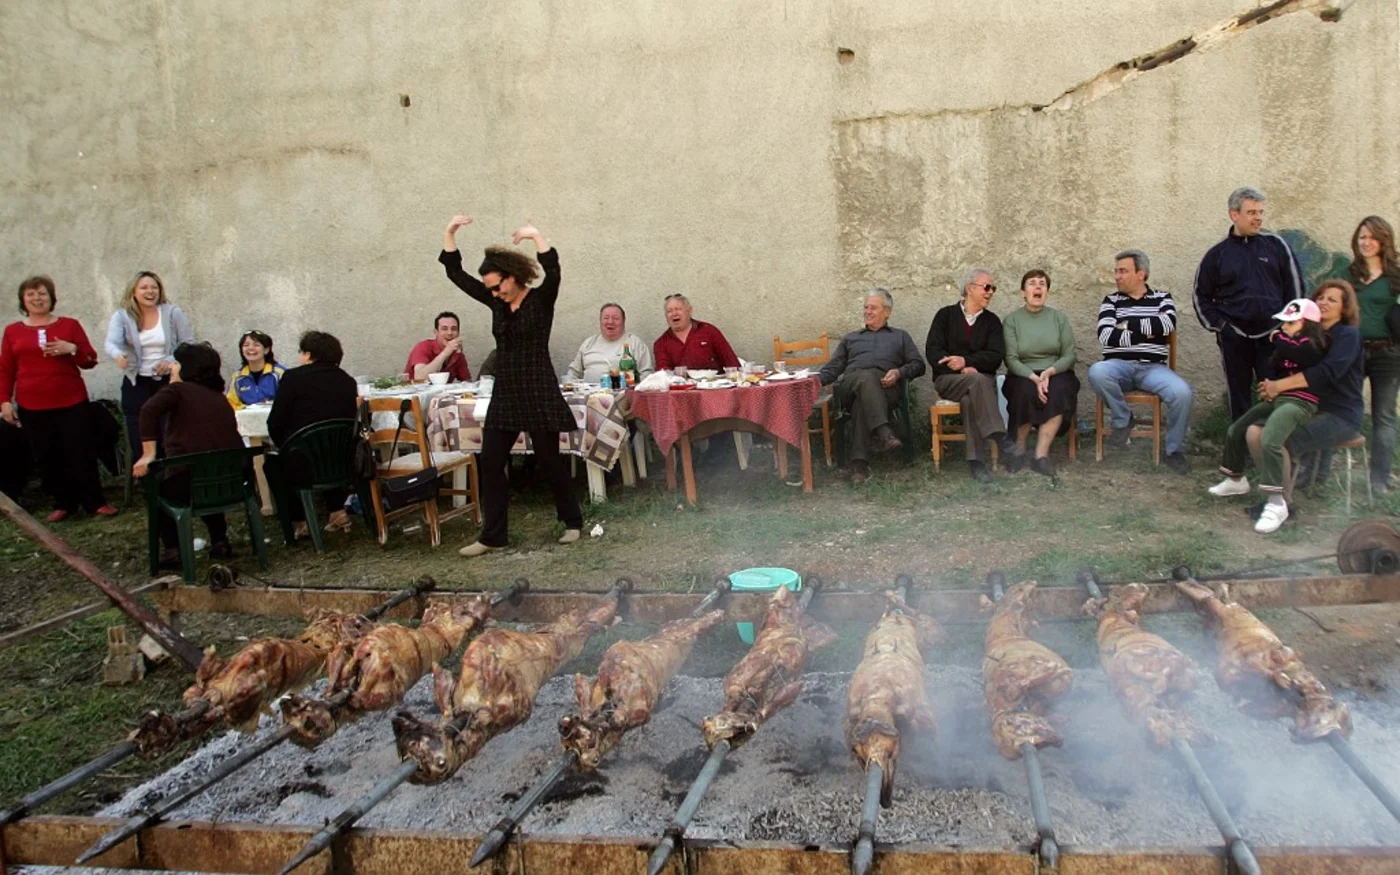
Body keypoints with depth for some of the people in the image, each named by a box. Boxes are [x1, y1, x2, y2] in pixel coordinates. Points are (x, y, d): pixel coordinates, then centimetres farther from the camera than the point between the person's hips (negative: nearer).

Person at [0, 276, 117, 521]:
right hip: (32, 407, 1)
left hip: (72, 402, -1)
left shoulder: (70, 324, 5)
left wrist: (72, 349, -14)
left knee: (82, 453, 0)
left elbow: (90, 361, 5)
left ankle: (95, 502, 9)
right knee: (48, 457, 4)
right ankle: (64, 504, 16)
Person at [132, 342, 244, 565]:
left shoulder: (178, 390, 5)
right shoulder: (220, 398, 20)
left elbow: (149, 410, -16)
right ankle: (220, 543, 33)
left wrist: (148, 455, -16)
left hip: (188, 481, -5)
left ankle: (172, 550, 21)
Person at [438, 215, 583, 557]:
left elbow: (553, 272, -27)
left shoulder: (541, 299, -6)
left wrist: (537, 236, -36)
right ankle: (492, 535, 9)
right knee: (490, 463, 2)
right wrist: (449, 234, 0)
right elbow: (456, 274, 8)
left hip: (539, 392, -6)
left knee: (549, 461, 3)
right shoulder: (496, 302, 9)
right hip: (505, 393, 6)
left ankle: (573, 521, 22)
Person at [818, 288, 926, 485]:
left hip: (883, 387, 0)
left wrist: (899, 372, -5)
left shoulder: (900, 336, 32)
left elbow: (918, 364, 18)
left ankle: (859, 463, -49)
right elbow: (833, 367, 24)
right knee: (866, 377, -39)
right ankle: (883, 432, -58)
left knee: (862, 402, -39)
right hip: (849, 385, 0)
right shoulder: (850, 338, 36)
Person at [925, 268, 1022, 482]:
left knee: (970, 398, -35)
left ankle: (976, 462, -39)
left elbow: (996, 356, 0)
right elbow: (932, 351, -3)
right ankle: (999, 436, -39)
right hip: (948, 379, -1)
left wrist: (966, 361, -16)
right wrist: (961, 369, -17)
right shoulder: (946, 315, 9)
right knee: (978, 381, -36)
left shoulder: (992, 320, 14)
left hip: (982, 379, 1)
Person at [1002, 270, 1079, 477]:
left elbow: (1069, 355, 1)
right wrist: (1034, 378, -23)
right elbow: (1011, 359, -7)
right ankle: (1018, 450, -16)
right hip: (1023, 375, -1)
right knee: (1026, 391, -35)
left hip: (1055, 373, 1)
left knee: (1058, 391, -33)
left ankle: (1041, 455, -30)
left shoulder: (1059, 318, 7)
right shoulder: (1011, 320, 2)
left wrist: (1049, 372, -19)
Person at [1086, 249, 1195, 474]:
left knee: (1183, 393, -29)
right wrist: (1146, 332, -6)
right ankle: (1123, 419, -9)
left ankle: (1175, 450, -5)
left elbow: (1167, 324, -11)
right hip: (1119, 365, 0)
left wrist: (1129, 324, -5)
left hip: (1153, 367, 0)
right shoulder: (1111, 301, 11)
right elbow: (1106, 336, -6)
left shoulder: (1162, 299, 12)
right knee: (1097, 372, -36)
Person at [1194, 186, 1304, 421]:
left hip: (1272, 335, 0)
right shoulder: (1217, 254, 4)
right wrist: (1217, 324, -1)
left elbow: (1294, 286, 7)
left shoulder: (1275, 245, 4)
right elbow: (1202, 296, 10)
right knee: (1239, 396, 8)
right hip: (1234, 337, 0)